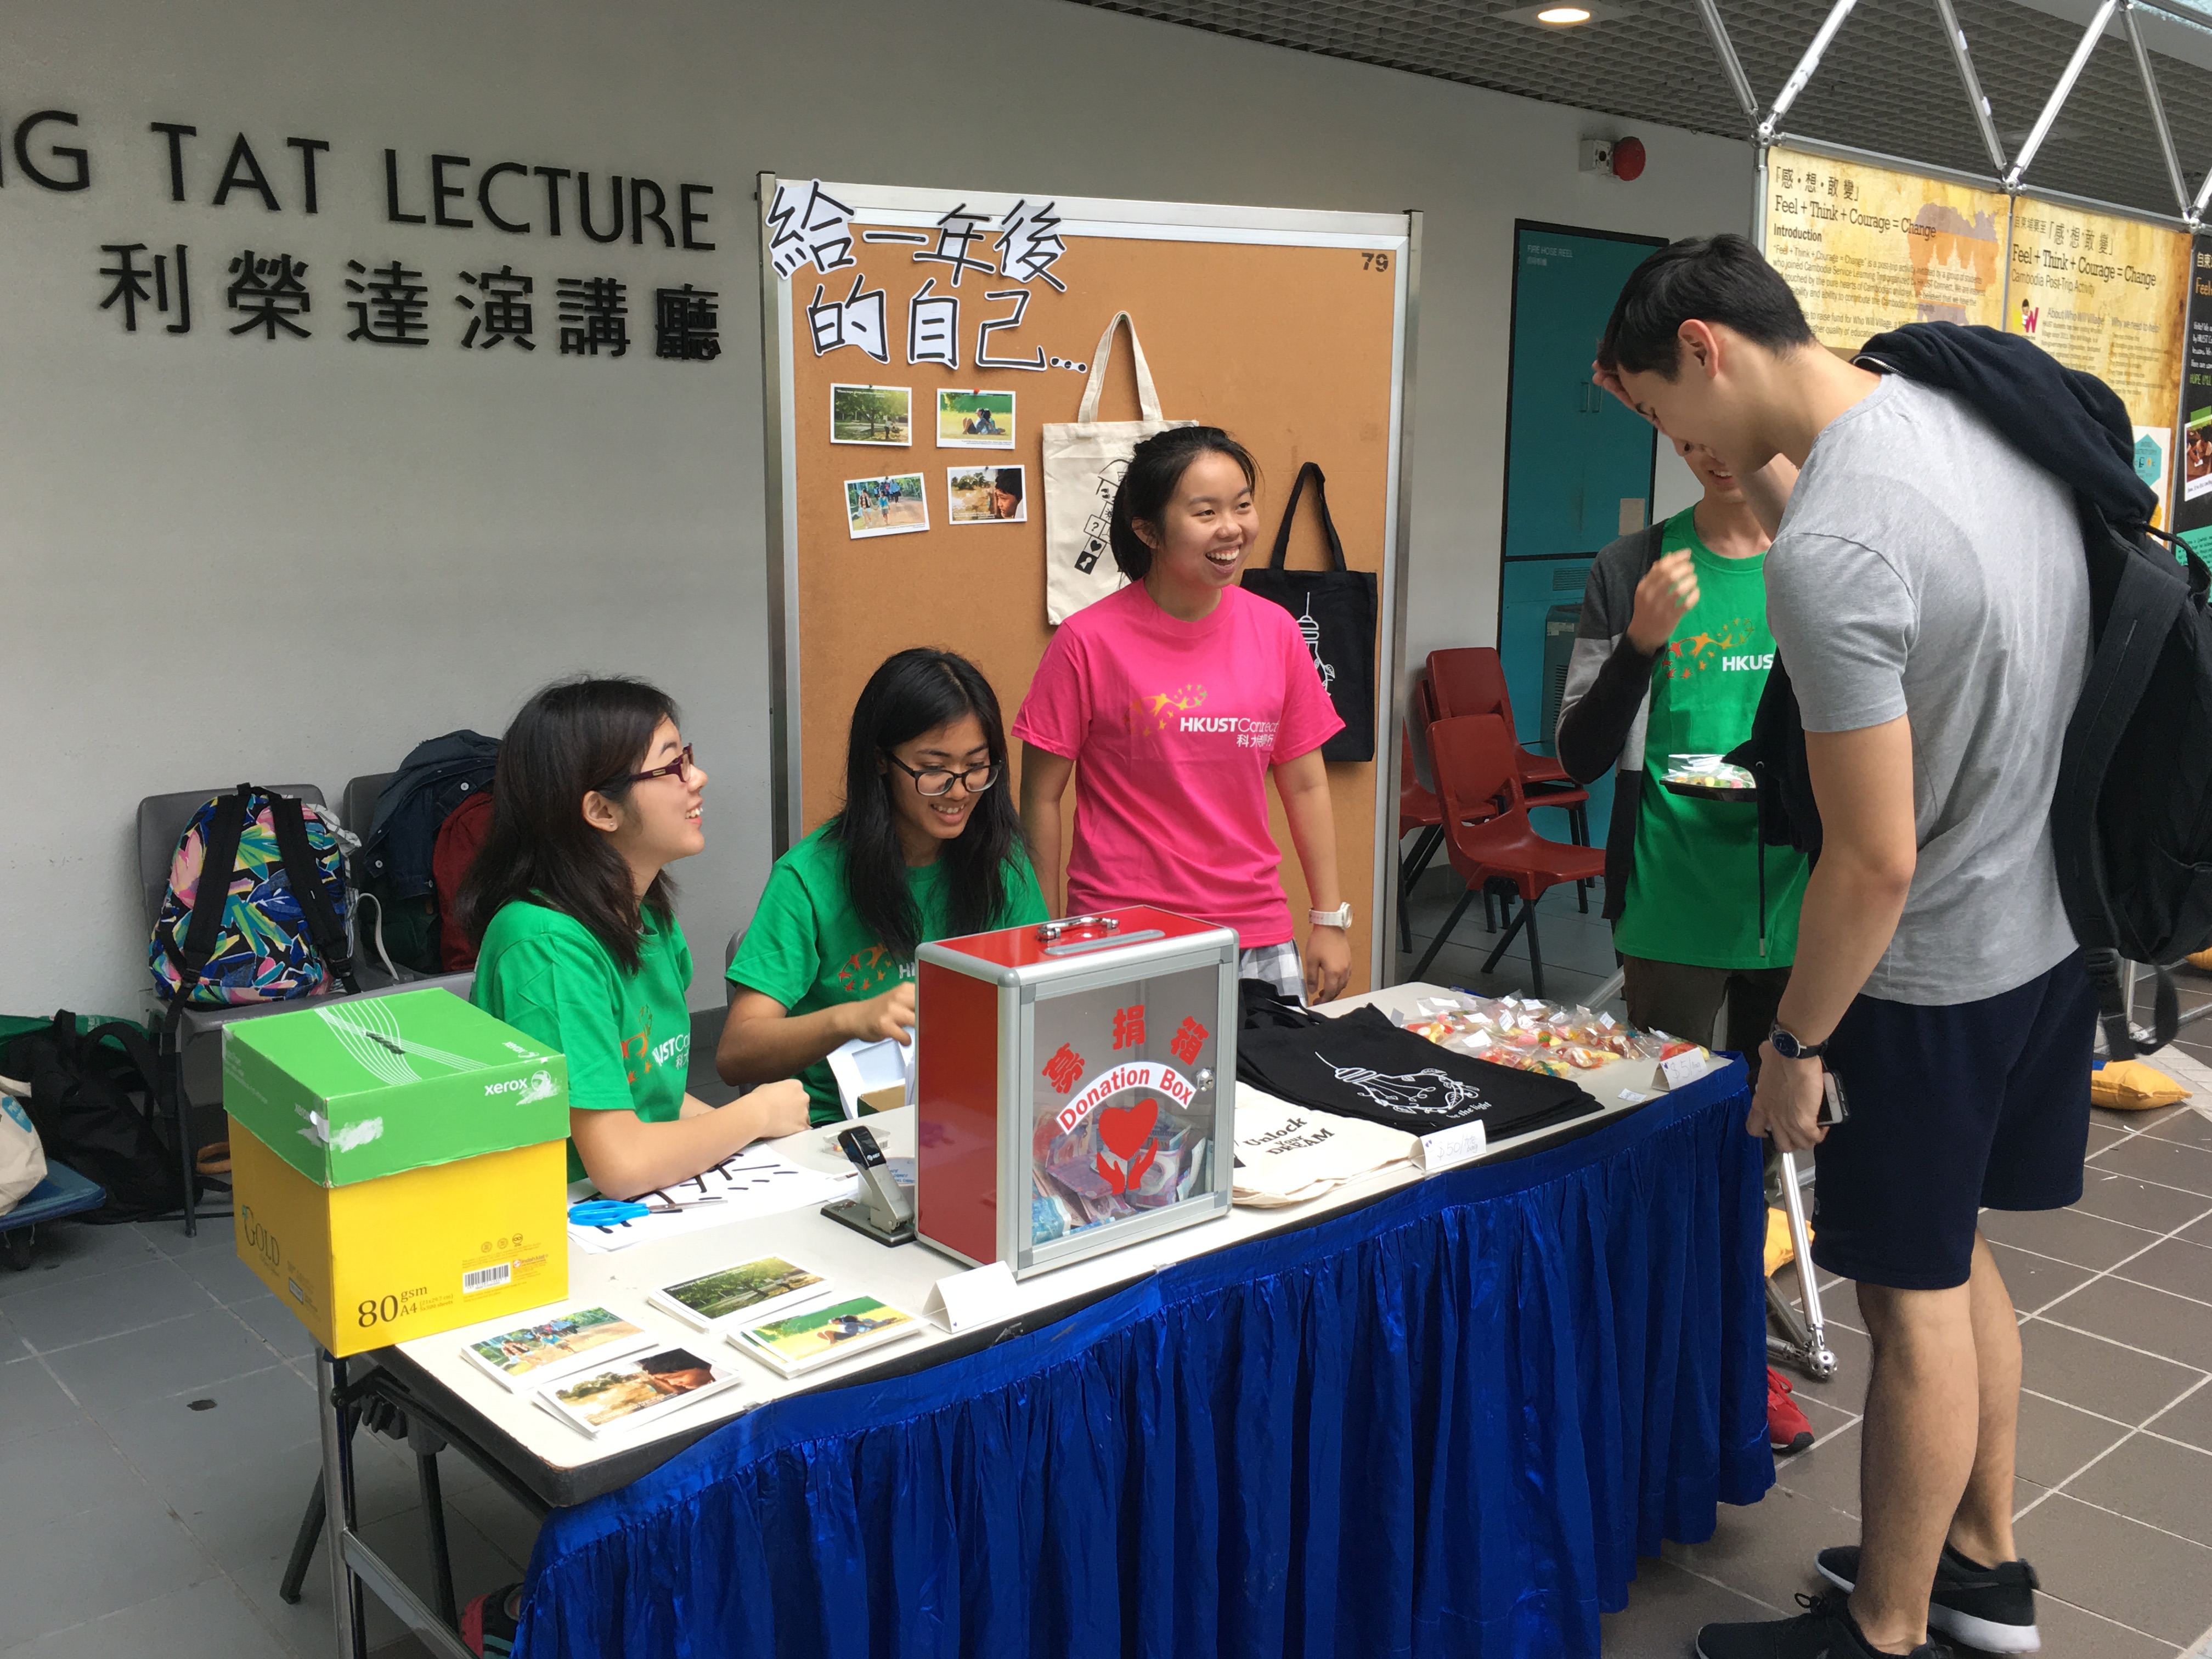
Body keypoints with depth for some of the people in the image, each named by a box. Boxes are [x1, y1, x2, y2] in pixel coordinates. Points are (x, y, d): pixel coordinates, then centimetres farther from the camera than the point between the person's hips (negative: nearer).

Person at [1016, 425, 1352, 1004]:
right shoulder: (1089, 641, -9)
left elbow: (1305, 786, 9)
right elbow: (1041, 798, -4)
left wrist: (1330, 921, 8)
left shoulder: (1274, 630, 2)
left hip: (1260, 939, 4)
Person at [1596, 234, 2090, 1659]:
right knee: (1958, 1259, 23)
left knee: (1917, 1300, 7)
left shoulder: (1827, 554, -29)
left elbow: (1878, 861, -24)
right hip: (2049, 930, 9)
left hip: (1932, 975, -9)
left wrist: (1797, 1043, -13)